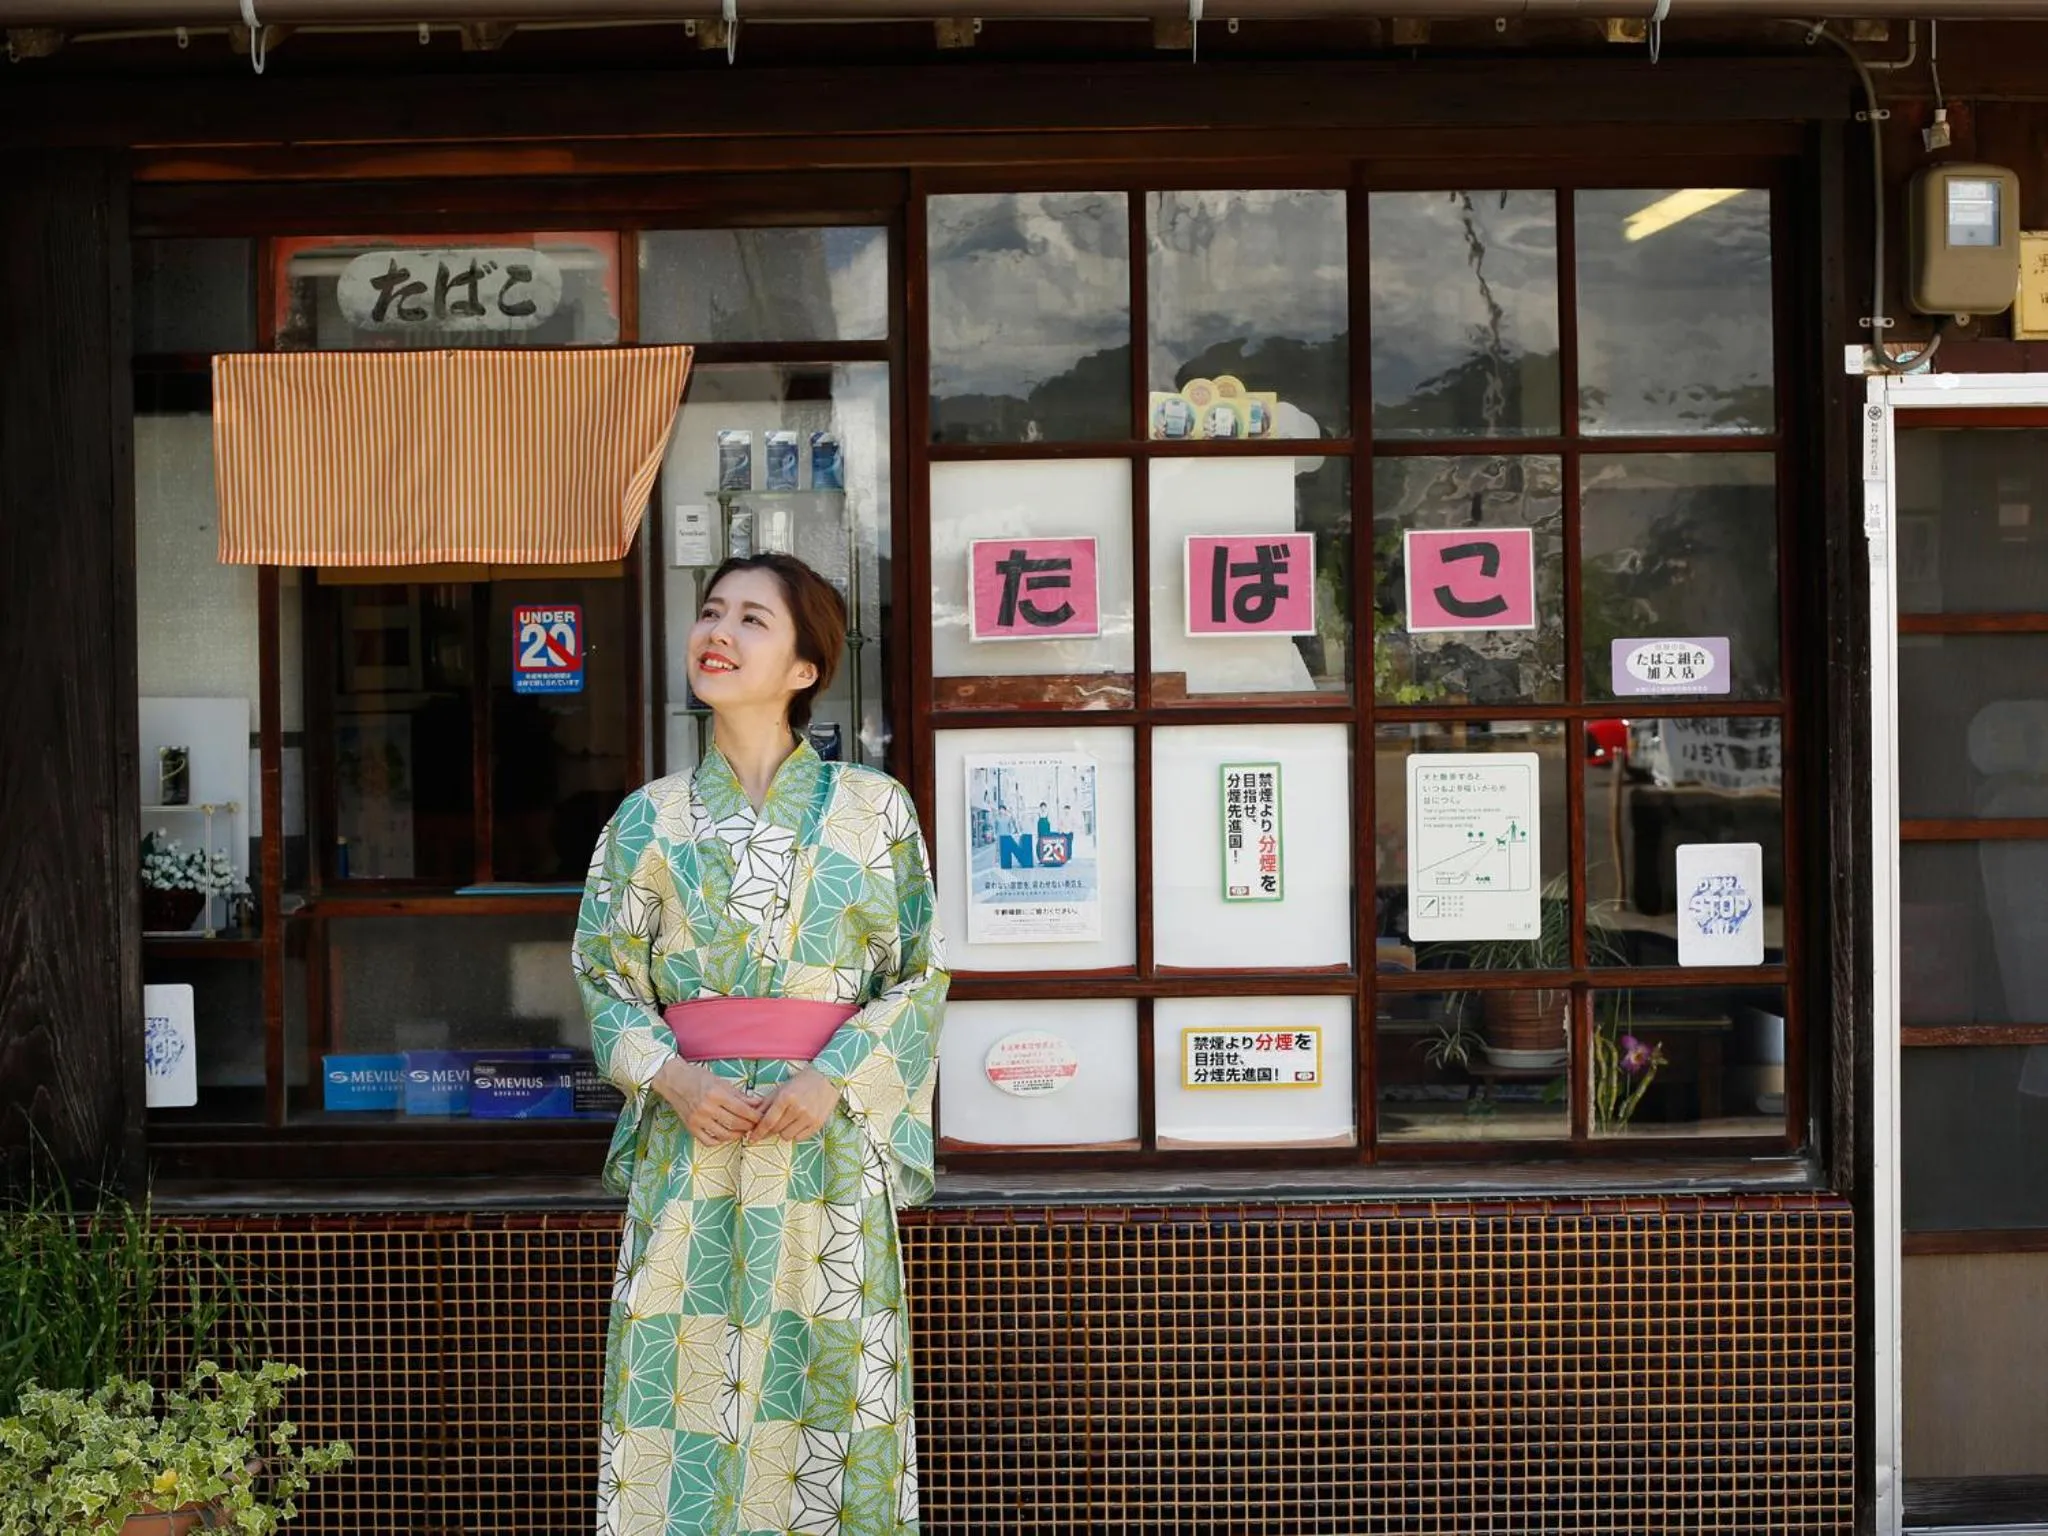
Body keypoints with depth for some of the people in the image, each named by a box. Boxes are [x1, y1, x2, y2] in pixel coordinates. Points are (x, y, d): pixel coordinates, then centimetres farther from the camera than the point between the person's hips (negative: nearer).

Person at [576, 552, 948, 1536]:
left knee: (829, 1382, 1)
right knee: (680, 1381, 0)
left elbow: (918, 975, 1)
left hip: (828, 1147, -1)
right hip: (688, 1138, 2)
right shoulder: (650, 819, 7)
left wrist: (835, 1079, -13)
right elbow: (605, 979, 8)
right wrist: (672, 1077, -10)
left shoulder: (871, 809, 2)